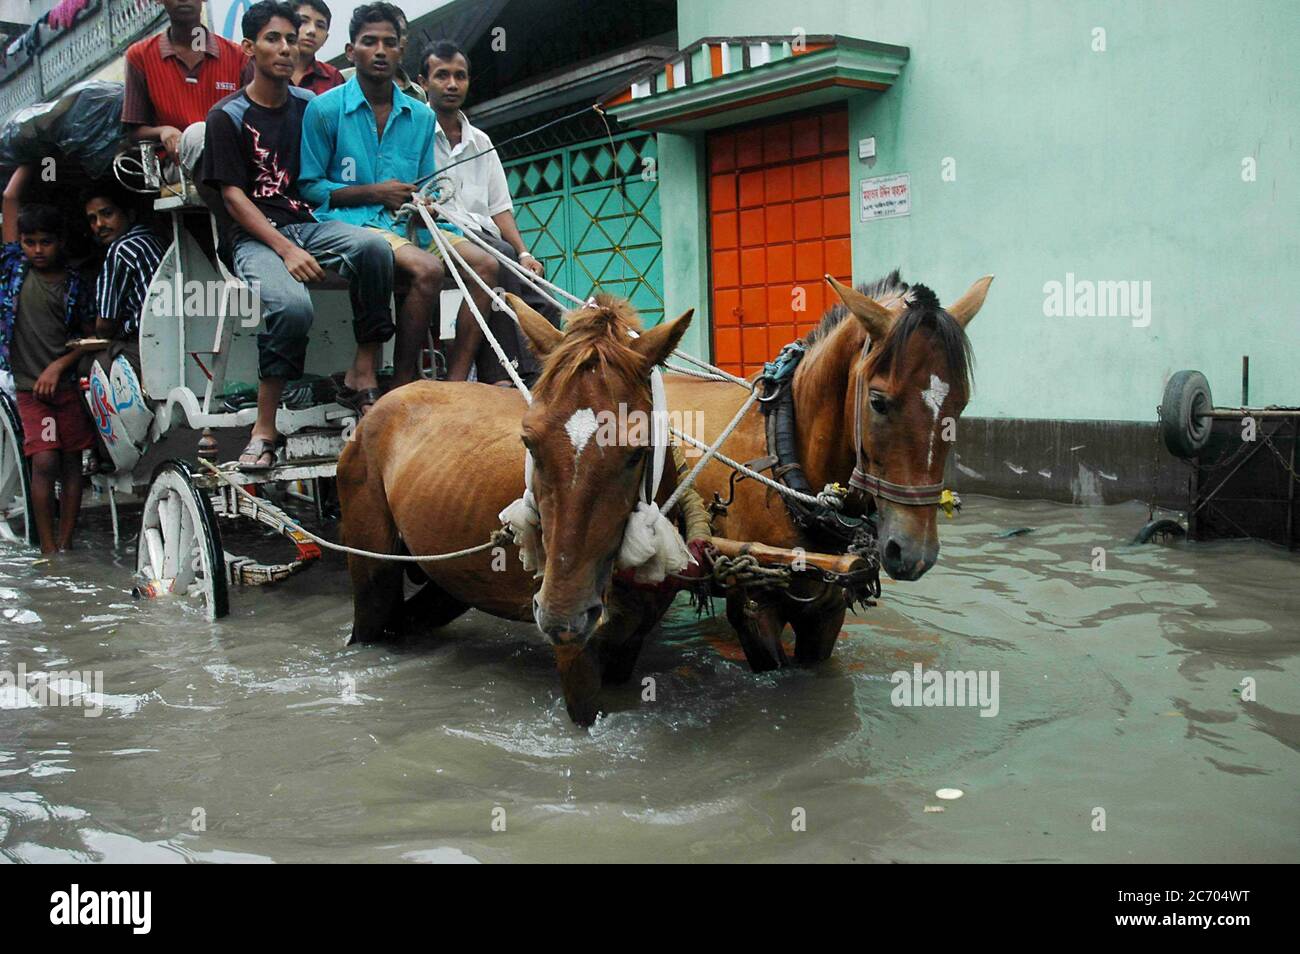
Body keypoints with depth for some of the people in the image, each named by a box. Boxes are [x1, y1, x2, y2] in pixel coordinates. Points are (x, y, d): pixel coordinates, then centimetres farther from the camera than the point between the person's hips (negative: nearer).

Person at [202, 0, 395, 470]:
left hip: (309, 224, 4)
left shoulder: (310, 105, 16)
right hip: (254, 237, -4)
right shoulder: (228, 115, 3)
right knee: (290, 305, -35)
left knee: (373, 245, -30)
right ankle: (265, 428, -21)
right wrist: (286, 249, -18)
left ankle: (362, 377, -22)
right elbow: (233, 196, -5)